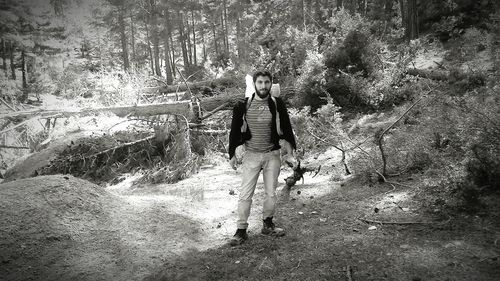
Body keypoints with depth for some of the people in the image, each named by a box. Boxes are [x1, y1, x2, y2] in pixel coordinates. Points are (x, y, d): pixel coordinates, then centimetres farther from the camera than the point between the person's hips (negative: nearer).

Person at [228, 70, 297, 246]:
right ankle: (241, 231, 9)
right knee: (245, 194, -1)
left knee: (271, 193, 11)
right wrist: (232, 155, 2)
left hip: (272, 155, 1)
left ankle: (268, 224, 29)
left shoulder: (277, 105, -2)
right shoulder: (243, 106, -4)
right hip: (251, 155, -1)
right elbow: (235, 131, 2)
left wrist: (289, 154, 1)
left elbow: (286, 130, 4)